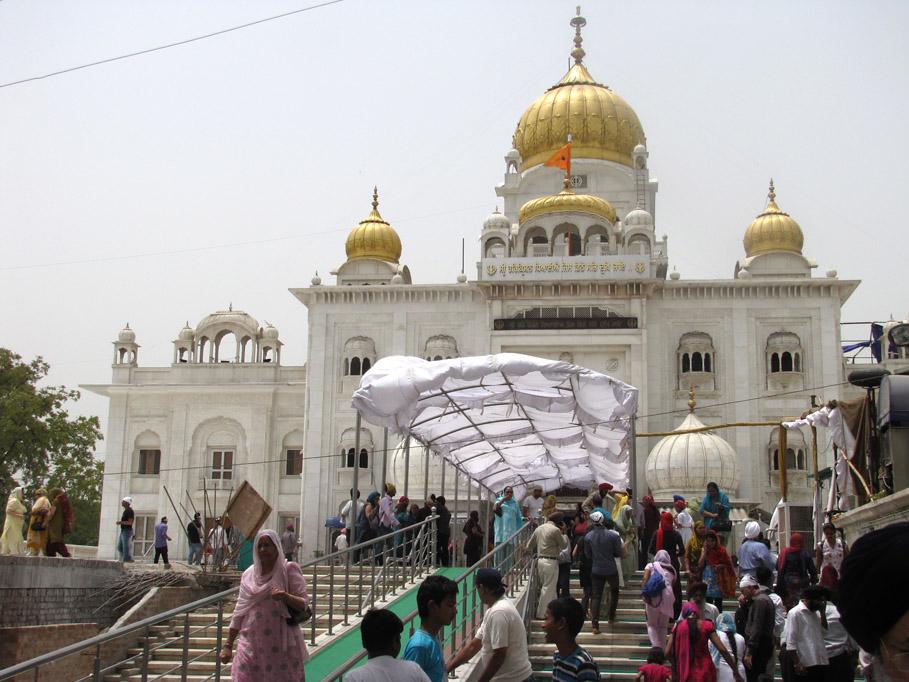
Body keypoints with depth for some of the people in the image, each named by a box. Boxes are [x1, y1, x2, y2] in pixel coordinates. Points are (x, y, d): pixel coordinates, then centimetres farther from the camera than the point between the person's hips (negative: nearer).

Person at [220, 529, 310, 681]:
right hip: (251, 644, 3)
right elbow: (239, 612, 14)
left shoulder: (289, 569, -1)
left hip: (281, 644, -3)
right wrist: (228, 645, 13)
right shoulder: (248, 574, 10)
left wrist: (285, 596, -25)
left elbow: (304, 603, -6)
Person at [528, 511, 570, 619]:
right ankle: (541, 614, 3)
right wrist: (564, 533, 8)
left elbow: (529, 546, 15)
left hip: (540, 560, 8)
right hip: (551, 561, -8)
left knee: (545, 587, 15)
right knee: (548, 588, -1)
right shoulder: (555, 530, -12)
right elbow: (564, 545, -2)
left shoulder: (539, 528, 11)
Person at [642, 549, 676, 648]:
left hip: (653, 596, -2)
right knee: (663, 626, 14)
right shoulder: (672, 570, 23)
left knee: (652, 624, 8)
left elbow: (645, 580, -2)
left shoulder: (651, 565, 13)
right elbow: (673, 584, 15)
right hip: (667, 596, 2)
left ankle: (655, 646, -9)